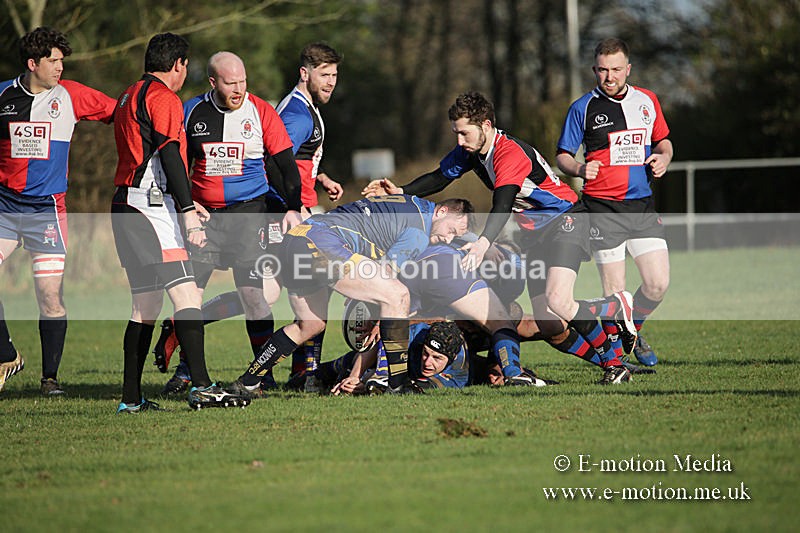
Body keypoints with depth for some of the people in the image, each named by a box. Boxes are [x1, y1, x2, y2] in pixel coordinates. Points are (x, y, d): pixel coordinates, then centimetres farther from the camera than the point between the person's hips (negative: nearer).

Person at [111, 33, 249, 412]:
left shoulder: (129, 97, 22)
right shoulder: (164, 97, -7)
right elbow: (170, 156, -16)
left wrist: (185, 203, 28)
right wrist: (189, 212, -20)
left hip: (125, 206, 10)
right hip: (151, 207, -10)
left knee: (146, 303, 12)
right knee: (187, 294, -15)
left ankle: (131, 399, 11)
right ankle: (201, 387, -25)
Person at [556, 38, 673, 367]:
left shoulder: (647, 101, 9)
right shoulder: (583, 108, -2)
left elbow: (662, 140, 22)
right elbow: (562, 156, 2)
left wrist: (662, 158, 0)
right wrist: (579, 169, -19)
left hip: (643, 206, 3)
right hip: (603, 209, -3)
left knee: (658, 284, -3)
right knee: (614, 292, -6)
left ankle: (632, 333, 26)